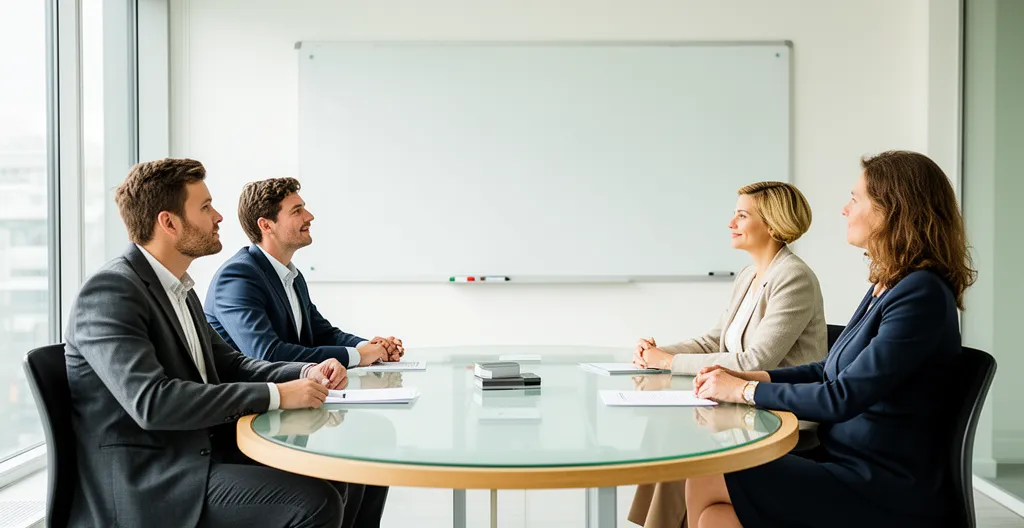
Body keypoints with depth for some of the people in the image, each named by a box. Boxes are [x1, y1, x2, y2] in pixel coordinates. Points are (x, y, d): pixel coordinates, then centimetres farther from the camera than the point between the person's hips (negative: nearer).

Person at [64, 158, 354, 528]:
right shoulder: (110, 292, -17)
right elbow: (152, 402, -28)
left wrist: (307, 373, -2)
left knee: (326, 481, -2)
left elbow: (228, 364, 17)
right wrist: (275, 395, -24)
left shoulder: (179, 289, 12)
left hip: (196, 452, 9)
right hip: (142, 482, -9)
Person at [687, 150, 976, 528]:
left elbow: (843, 397, -22)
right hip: (849, 466, 8)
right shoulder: (887, 286, 10)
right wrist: (746, 376, 7)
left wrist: (745, 391, -12)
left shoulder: (921, 295, -20)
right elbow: (831, 371, 19)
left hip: (887, 493, -8)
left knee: (706, 485, -12)